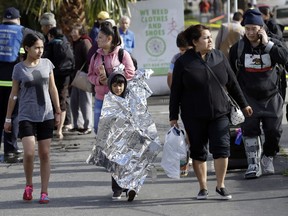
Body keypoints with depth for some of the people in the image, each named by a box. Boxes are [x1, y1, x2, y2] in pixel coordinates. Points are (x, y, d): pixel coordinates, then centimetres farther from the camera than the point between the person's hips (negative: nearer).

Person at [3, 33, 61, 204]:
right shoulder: (19, 68, -3)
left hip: (46, 116, 3)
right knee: (29, 153, -14)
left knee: (45, 154, 3)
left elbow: (52, 89, 11)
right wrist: (8, 119, 6)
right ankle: (29, 185, 9)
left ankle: (44, 191, 9)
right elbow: (14, 95, 4)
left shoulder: (46, 64, 4)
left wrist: (58, 112, 10)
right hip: (27, 117, -3)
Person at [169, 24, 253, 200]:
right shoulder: (184, 62, -3)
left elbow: (232, 83, 12)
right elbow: (176, 91, 0)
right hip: (194, 117, -2)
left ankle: (221, 186, 6)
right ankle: (203, 188, 17)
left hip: (219, 113, 2)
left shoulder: (219, 57, 5)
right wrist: (173, 116, -1)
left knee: (222, 148, -7)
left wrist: (243, 104, 14)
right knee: (199, 152, 5)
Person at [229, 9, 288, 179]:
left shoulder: (273, 43, -1)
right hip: (249, 98, -1)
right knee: (250, 130, -12)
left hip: (271, 97, 1)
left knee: (274, 131, 0)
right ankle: (253, 165, -11)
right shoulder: (238, 48, -2)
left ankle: (267, 158, 22)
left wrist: (267, 44, -23)